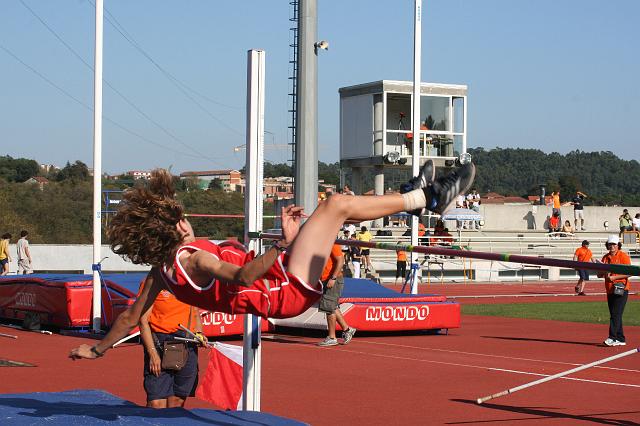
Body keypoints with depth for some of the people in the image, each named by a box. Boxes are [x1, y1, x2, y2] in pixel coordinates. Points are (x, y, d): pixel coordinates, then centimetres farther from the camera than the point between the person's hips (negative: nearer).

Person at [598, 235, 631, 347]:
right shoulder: (605, 258, 14)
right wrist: (604, 273, -9)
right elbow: (599, 274, 14)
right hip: (610, 290, 7)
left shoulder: (623, 256, -6)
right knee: (614, 315, 9)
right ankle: (620, 339, 14)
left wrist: (613, 277, -20)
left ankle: (612, 338, -17)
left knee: (616, 314, -13)